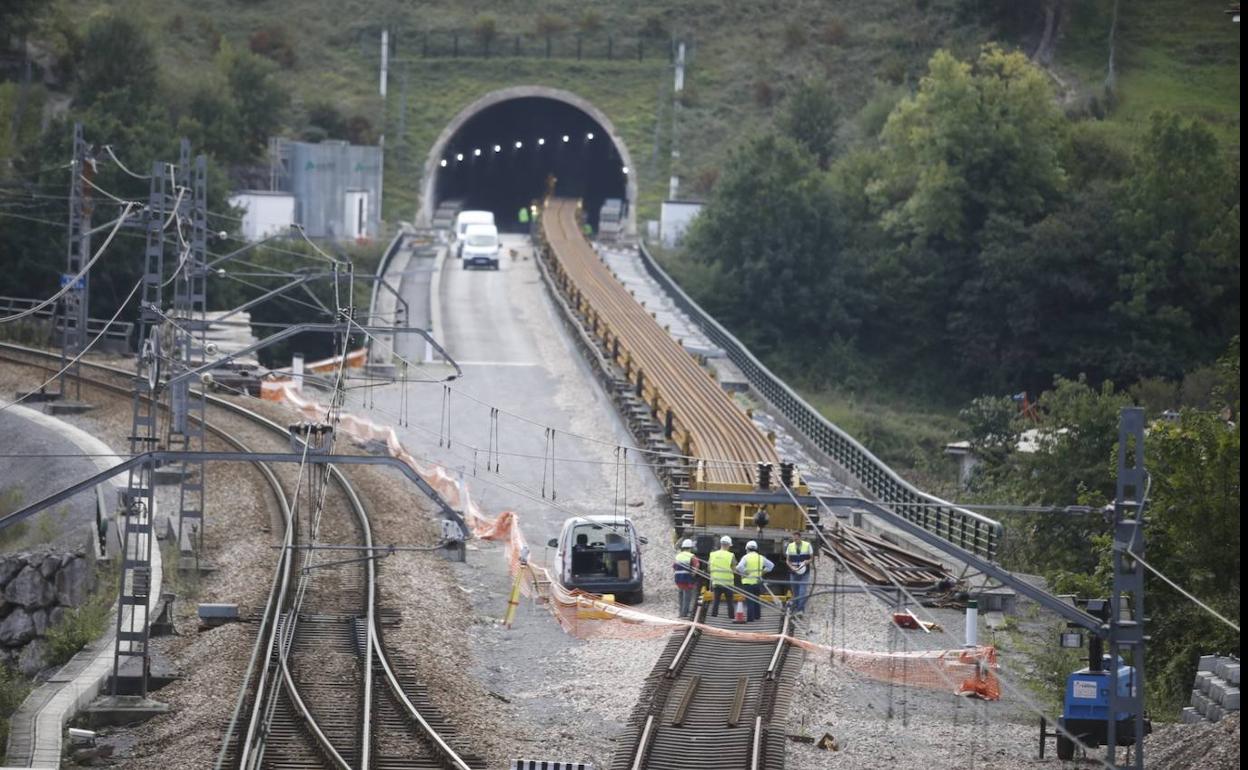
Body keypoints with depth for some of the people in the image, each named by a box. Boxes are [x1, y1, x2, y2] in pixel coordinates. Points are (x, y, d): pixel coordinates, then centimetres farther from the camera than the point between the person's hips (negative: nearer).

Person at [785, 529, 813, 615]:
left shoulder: (807, 545, -2)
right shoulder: (790, 546, 3)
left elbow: (811, 558, 5)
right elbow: (787, 560, 6)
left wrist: (807, 562, -18)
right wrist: (792, 567, -13)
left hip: (804, 573, -2)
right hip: (794, 572, 2)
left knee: (803, 591, -11)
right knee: (795, 592, 8)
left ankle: (801, 609, -13)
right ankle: (795, 608, 19)